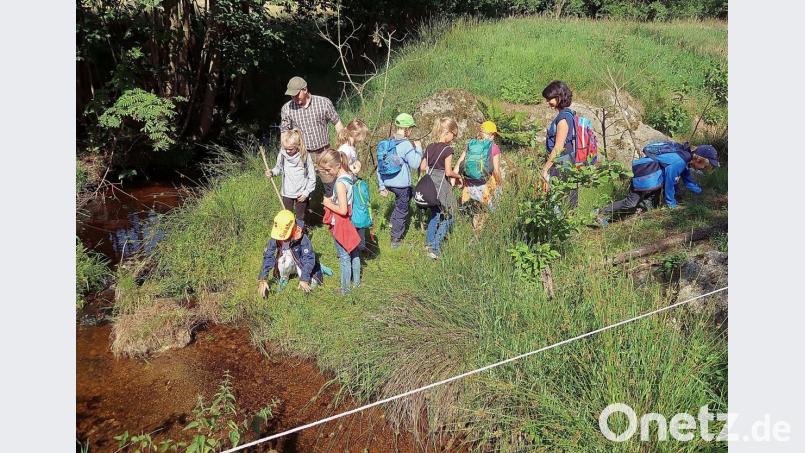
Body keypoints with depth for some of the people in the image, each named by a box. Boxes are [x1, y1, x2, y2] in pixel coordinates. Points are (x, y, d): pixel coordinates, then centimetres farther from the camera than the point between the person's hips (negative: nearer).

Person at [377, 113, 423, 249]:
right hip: (401, 184, -7)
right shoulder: (406, 145, -18)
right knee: (402, 211, 10)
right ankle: (396, 240, 20)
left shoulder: (387, 143, 3)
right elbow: (415, 164, -17)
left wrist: (382, 186, 12)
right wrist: (418, 148, -3)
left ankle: (393, 221, 26)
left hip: (388, 182, 7)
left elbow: (380, 166, 6)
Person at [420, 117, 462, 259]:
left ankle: (429, 243, 30)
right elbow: (448, 172, -15)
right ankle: (435, 248, -2)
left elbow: (422, 167, 9)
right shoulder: (447, 149, -14)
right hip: (442, 185, -7)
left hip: (430, 184, 7)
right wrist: (458, 176, 4)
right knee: (447, 217, 4)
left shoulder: (430, 147, 6)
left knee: (435, 214, 22)